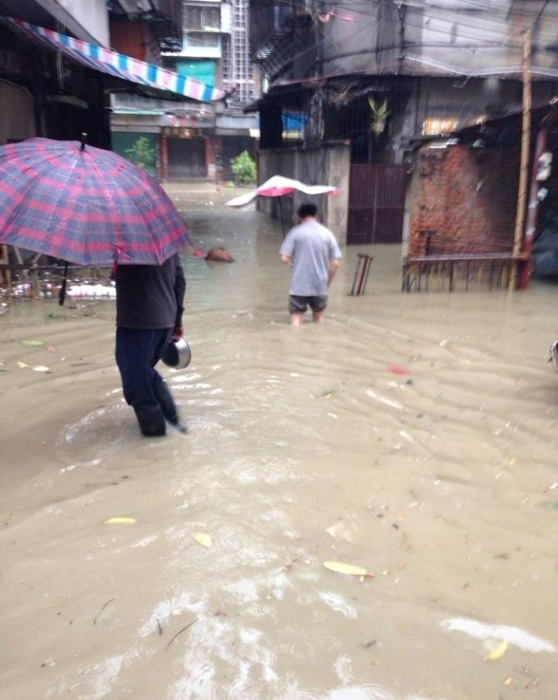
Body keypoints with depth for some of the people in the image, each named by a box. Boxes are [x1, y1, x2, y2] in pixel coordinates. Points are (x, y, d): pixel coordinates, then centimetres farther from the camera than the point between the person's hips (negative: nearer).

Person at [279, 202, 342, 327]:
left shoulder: (295, 232, -4)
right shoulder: (327, 233, 3)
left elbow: (284, 259, -9)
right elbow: (335, 264, 1)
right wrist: (327, 283, 13)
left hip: (298, 286, -2)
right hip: (320, 286, 3)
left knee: (296, 320, 4)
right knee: (319, 319, 20)